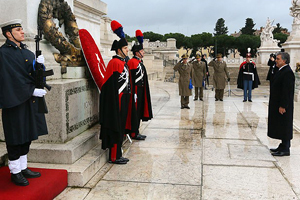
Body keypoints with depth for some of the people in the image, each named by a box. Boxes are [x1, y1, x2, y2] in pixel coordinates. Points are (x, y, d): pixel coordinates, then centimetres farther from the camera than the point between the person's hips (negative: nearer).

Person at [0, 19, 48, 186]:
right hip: (15, 102, -7)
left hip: (30, 101, 7)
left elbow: (33, 76, 9)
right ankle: (15, 172, 17)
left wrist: (38, 65, -10)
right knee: (16, 138, 3)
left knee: (27, 136, 14)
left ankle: (23, 168, 27)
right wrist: (32, 91, -19)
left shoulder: (27, 52, 14)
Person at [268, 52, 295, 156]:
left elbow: (287, 91, -22)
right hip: (278, 105, 10)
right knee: (280, 127, 15)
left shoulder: (288, 72, -18)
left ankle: (285, 149, 8)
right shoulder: (281, 71, 13)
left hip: (283, 106, -10)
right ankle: (283, 147, 26)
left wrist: (283, 106, -22)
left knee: (284, 127, -1)